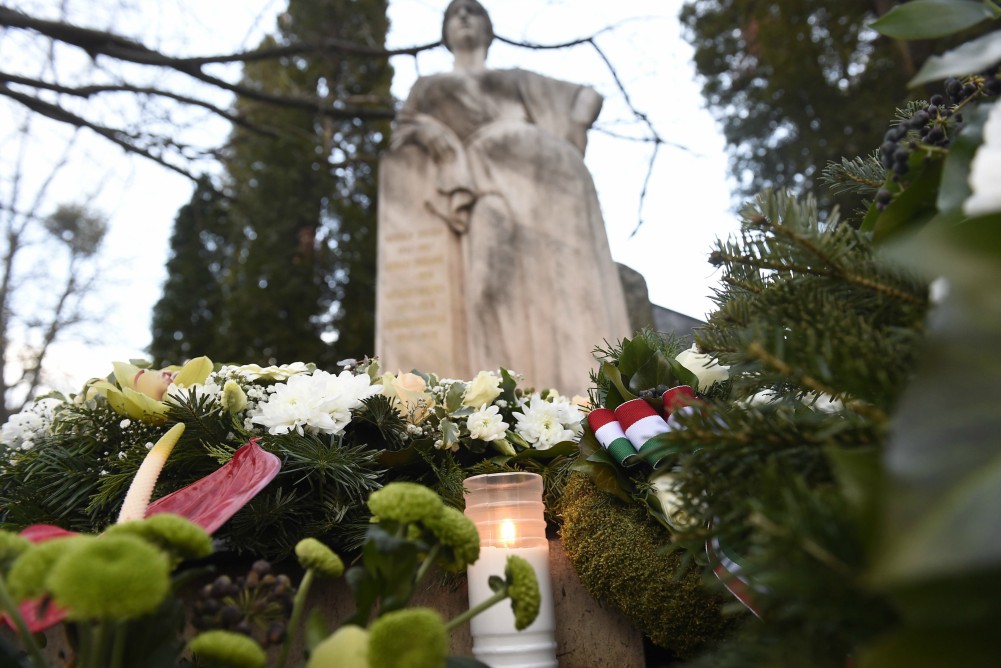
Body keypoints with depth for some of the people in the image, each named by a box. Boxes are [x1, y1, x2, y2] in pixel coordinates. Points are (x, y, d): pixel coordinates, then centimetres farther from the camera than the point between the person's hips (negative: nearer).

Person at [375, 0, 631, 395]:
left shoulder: (518, 79, 35)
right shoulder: (429, 86, 36)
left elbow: (588, 95, 31)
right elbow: (399, 134, 20)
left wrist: (576, 127, 9)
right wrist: (423, 128, -3)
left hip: (544, 164, 2)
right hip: (486, 168, -1)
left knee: (565, 271, -22)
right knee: (499, 262, -30)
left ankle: (582, 387, -29)